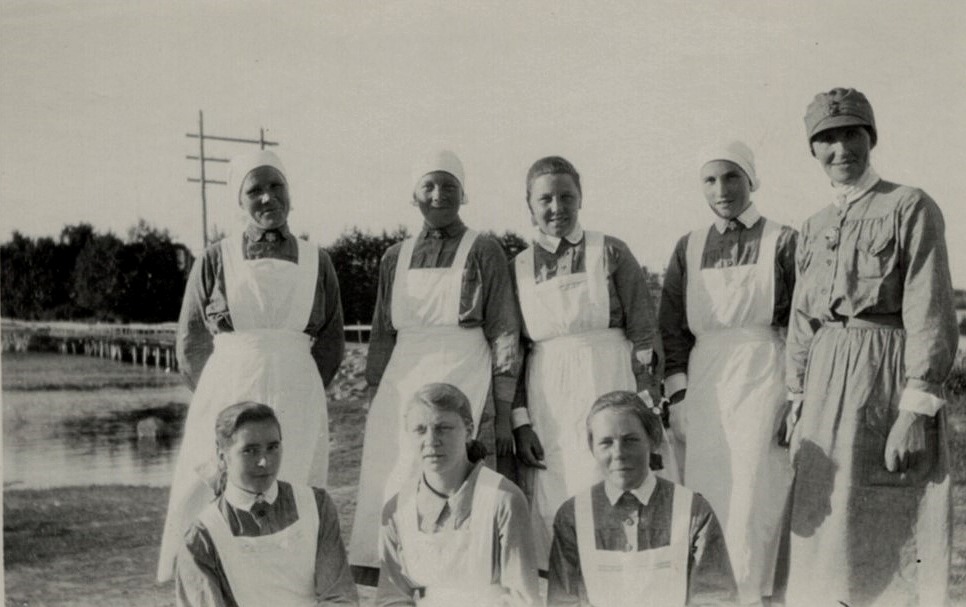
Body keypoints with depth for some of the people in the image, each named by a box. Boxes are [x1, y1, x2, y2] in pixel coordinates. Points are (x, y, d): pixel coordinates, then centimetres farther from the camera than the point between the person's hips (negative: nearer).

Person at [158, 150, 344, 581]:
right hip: (225, 402, -1)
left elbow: (331, 343, 10)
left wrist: (294, 398, 6)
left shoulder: (316, 263, 5)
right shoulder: (215, 262, 3)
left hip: (297, 407, 1)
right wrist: (222, 404, 5)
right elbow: (191, 344, 6)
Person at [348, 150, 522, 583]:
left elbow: (504, 335, 0)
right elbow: (382, 337, 16)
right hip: (402, 386, 4)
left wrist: (503, 415, -6)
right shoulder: (395, 258, 13)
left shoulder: (484, 252, 2)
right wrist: (378, 404, 11)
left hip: (464, 382, -4)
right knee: (389, 491, -1)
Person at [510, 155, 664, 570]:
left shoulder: (611, 253, 1)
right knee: (551, 502, 3)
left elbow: (643, 334, 0)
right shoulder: (518, 267, 8)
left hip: (607, 389, -2)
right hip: (546, 398, 2)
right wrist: (520, 422, 1)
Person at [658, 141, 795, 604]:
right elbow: (672, 327, 10)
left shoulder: (783, 241, 2)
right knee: (705, 498, 3)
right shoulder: (688, 248, 11)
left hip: (762, 378, -3)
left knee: (753, 495, -6)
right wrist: (677, 395, 2)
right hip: (704, 383, 3)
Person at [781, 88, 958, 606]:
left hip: (891, 380, -6)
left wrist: (916, 413, -18)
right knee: (827, 530, 10)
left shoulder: (911, 207, -4)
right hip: (827, 387, 6)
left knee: (895, 540, 0)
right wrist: (797, 401, 12)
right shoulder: (813, 228, 14)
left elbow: (931, 315, -11)